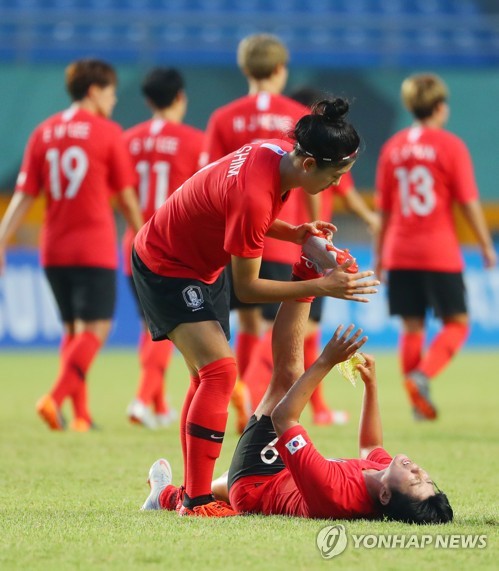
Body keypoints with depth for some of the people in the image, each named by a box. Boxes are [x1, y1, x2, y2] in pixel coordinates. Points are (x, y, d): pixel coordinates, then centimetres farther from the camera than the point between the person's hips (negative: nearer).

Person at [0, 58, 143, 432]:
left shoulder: (43, 134, 8)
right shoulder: (108, 133, -4)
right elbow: (126, 197, 0)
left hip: (54, 249, 5)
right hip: (94, 248, -5)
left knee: (74, 329, 16)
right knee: (95, 329, -4)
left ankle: (81, 413, 12)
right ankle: (56, 398, -23)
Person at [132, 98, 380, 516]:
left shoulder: (277, 153, -10)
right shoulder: (254, 195, -36)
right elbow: (247, 288, -26)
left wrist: (293, 233, -7)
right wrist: (322, 287, -26)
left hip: (202, 263, 10)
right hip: (165, 267, -10)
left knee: (209, 376, 12)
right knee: (220, 370, -20)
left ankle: (193, 491, 19)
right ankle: (197, 501, -19)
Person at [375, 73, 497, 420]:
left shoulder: (393, 147, 8)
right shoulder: (451, 146, -6)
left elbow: (384, 207, 11)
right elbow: (469, 202, -7)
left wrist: (380, 253, 19)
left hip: (400, 253, 5)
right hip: (440, 253, -5)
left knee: (412, 327, 9)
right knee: (457, 323, 4)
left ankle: (419, 403, 7)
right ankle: (423, 374, -18)